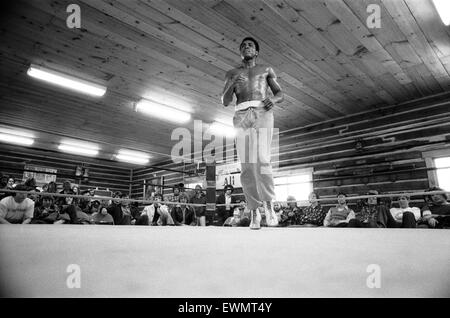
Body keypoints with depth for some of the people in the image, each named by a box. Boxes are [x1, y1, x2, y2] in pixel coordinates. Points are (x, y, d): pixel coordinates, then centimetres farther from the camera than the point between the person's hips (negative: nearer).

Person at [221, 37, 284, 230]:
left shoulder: (266, 70, 24)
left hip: (262, 114, -1)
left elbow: (280, 94, 18)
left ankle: (269, 204, -5)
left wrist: (273, 100, -7)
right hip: (241, 117, 1)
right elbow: (225, 102, 15)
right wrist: (231, 85, -6)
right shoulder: (232, 74, 25)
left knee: (261, 160, -22)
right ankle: (254, 213, -3)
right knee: (247, 166, -9)